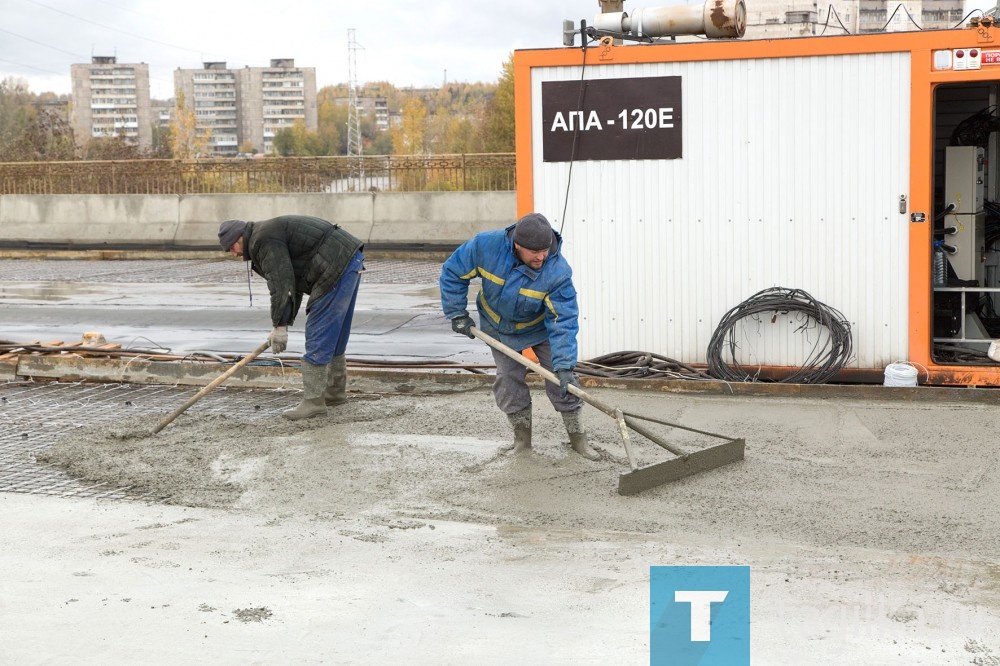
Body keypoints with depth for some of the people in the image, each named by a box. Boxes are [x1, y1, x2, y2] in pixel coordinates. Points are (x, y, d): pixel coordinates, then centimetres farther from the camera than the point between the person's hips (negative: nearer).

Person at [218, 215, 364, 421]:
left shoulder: (264, 240, -9)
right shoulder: (272, 235, 23)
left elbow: (281, 285, -16)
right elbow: (292, 283, 22)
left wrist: (279, 325, -10)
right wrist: (284, 323, 16)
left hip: (337, 268, -11)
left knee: (318, 337, -7)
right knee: (334, 335, 20)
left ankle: (313, 402, -6)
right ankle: (335, 392, 30)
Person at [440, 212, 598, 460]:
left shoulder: (558, 271, -36)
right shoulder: (486, 245, -32)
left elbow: (563, 321, -35)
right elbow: (453, 272, -15)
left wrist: (565, 366, -42)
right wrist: (458, 314, -14)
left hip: (540, 329, -1)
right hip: (499, 327, 1)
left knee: (561, 381, -4)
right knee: (508, 380, 1)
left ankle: (578, 438, 12)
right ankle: (522, 438, 18)